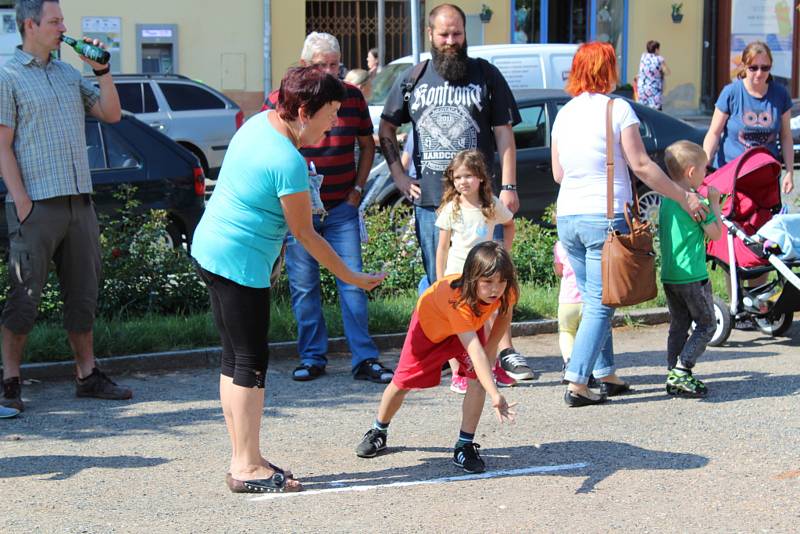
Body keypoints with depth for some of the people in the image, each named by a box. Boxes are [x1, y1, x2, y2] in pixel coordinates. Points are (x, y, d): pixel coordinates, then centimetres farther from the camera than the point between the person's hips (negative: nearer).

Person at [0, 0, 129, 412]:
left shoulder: (69, 74, 16)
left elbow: (111, 114, 17)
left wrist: (101, 70, 4)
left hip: (79, 201, 7)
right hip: (36, 205, -7)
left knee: (83, 294, 11)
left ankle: (87, 375, 20)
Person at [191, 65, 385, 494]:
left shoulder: (259, 122, 6)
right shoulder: (289, 163, -21)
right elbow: (305, 235, -13)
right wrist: (352, 278, -4)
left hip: (209, 249, 10)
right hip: (240, 263, -10)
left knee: (235, 358, 13)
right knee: (251, 363, -4)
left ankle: (242, 460, 19)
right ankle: (247, 467, 0)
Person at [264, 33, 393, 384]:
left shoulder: (352, 97, 4)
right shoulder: (279, 101, -3)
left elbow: (367, 145, 14)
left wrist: (358, 189, 6)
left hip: (342, 208, 1)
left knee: (352, 281, -1)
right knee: (304, 286, 4)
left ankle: (364, 358, 4)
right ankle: (312, 358, 15)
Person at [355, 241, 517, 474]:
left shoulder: (504, 290, -32)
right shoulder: (458, 300, -49)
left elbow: (505, 315, -5)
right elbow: (474, 352, -56)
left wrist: (491, 348, -14)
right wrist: (495, 396, -64)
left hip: (472, 325, 4)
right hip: (430, 321, -4)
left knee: (478, 380, -18)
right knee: (402, 382, 9)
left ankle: (465, 446, -6)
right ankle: (378, 433, 36)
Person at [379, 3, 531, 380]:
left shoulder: (486, 76, 6)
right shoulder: (412, 80, 11)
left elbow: (504, 134, 4)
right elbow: (386, 129, 20)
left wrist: (508, 186, -4)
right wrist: (398, 176, 9)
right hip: (429, 198, 2)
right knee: (440, 283, 6)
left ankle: (503, 350, -4)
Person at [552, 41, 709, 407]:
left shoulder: (563, 115, 10)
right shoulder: (617, 109, -6)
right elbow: (641, 166, -9)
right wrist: (684, 198, -1)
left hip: (568, 217, 6)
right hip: (606, 216, -6)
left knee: (593, 301, 17)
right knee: (601, 305, -3)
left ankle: (606, 375, 21)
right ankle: (576, 384, -10)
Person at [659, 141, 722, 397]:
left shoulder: (666, 201, 9)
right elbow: (715, 233, -9)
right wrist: (714, 203, 0)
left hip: (669, 276, 7)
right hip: (693, 275, -7)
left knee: (678, 325, 14)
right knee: (706, 325, 3)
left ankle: (674, 377, 12)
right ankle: (681, 371, -9)